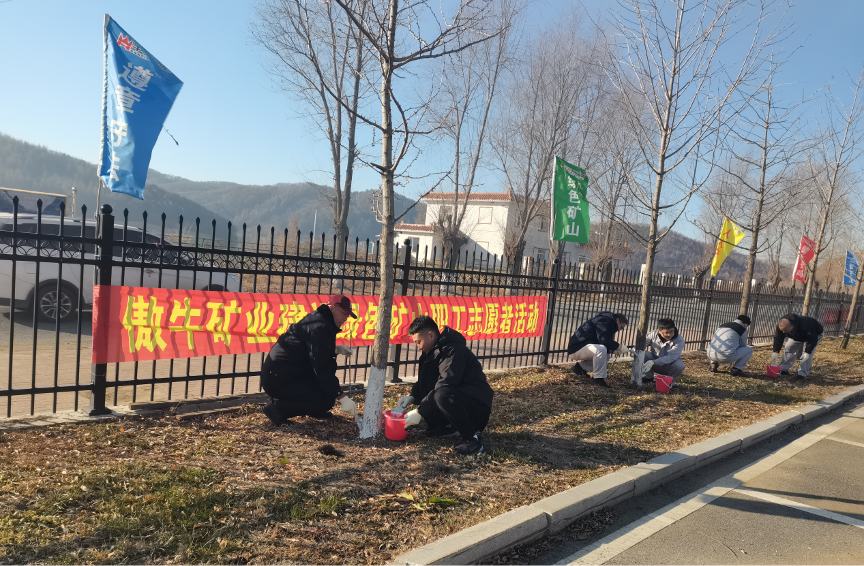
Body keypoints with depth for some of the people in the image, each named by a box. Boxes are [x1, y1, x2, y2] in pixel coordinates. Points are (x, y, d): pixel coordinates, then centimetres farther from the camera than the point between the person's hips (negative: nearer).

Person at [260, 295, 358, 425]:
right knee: (326, 401, -16)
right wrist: (342, 398, -25)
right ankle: (277, 407, -8)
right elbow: (321, 368, -25)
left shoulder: (317, 320, 12)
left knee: (329, 365, 13)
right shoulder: (319, 328, -20)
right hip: (279, 379, -10)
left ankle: (314, 409, 16)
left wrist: (336, 349, 11)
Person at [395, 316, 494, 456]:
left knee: (442, 395, -36)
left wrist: (419, 411, -25)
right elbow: (424, 383, 15)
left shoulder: (453, 350, -20)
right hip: (459, 400, 10)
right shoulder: (432, 351, 10)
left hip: (478, 405, -10)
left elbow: (444, 386, -28)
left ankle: (472, 438, -19)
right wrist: (412, 397, -5)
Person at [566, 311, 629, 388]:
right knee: (601, 350, -31)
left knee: (606, 355, 11)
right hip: (576, 348, -11)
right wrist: (619, 347, -18)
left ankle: (581, 366, 10)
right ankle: (599, 378, -21)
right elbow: (603, 340, -25)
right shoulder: (604, 321, -11)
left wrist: (613, 349, 4)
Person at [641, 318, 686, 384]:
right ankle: (648, 376, 1)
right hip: (655, 365, 2)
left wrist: (653, 362, -44)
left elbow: (671, 357, -30)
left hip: (668, 366, -1)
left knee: (679, 365, -35)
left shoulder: (679, 340, -21)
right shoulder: (653, 334, -13)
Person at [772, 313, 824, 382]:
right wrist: (776, 352, -28)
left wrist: (807, 352, -38)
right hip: (797, 336, 6)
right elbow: (778, 338, -19)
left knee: (808, 354, -21)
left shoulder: (805, 327, -46)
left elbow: (812, 340, -34)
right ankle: (783, 370, 6)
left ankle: (802, 374, -17)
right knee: (788, 348, -3)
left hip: (815, 334, -6)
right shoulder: (782, 326, -29)